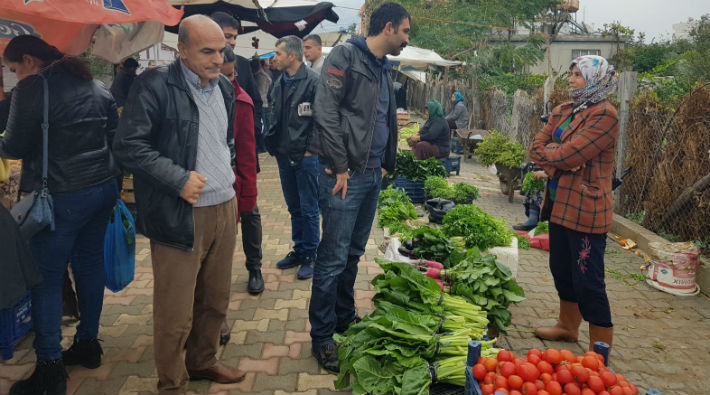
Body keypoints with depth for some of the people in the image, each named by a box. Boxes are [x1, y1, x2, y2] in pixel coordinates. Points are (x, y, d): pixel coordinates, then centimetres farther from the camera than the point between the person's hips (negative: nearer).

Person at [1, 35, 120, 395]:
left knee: (46, 280, 2)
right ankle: (88, 344, 30)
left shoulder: (33, 88, -11)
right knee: (90, 264, 17)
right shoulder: (95, 86, 11)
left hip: (62, 196, -7)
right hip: (104, 188, 8)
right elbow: (114, 135, 16)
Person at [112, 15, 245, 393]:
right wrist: (179, 179, -16)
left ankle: (203, 361, 38)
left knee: (215, 301, 16)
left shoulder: (224, 87, 12)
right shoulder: (155, 85, -10)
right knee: (175, 312, 3)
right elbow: (127, 145, -14)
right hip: (180, 215, -6)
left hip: (225, 208, 7)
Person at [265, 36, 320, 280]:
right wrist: (273, 144, 10)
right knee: (294, 208, 16)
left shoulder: (313, 81, -12)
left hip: (305, 156, -7)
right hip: (284, 156, 8)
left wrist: (310, 148, -13)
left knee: (308, 210, 2)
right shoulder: (280, 83, 12)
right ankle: (298, 251, 29)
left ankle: (310, 256, 15)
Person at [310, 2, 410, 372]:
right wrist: (340, 167, -18)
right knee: (333, 258, -3)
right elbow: (325, 112, -17)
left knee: (353, 253, 17)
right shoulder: (345, 56, -9)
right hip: (345, 174, -8)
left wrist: (386, 164, 14)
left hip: (372, 175, 9)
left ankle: (345, 320, 31)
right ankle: (322, 338, 10)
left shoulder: (383, 68, 17)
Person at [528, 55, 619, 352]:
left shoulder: (604, 114, -14)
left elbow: (569, 154, -22)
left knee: (588, 282, -4)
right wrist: (558, 159, -13)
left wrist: (546, 153, -3)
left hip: (586, 209, -9)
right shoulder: (562, 111, 13)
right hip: (560, 202, 9)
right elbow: (536, 146, 5)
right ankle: (568, 327, 39)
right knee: (561, 269, 20)